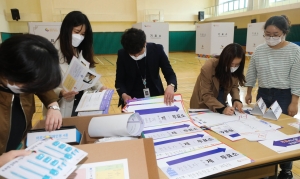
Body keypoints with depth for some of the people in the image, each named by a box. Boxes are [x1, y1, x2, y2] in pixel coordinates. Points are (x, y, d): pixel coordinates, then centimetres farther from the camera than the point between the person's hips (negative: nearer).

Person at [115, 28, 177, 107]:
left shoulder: (157, 50, -9)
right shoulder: (122, 55, -8)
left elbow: (170, 73, -7)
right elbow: (119, 81, -2)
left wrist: (171, 86, -30)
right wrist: (123, 95, -22)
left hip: (156, 97, 0)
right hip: (132, 100, 0)